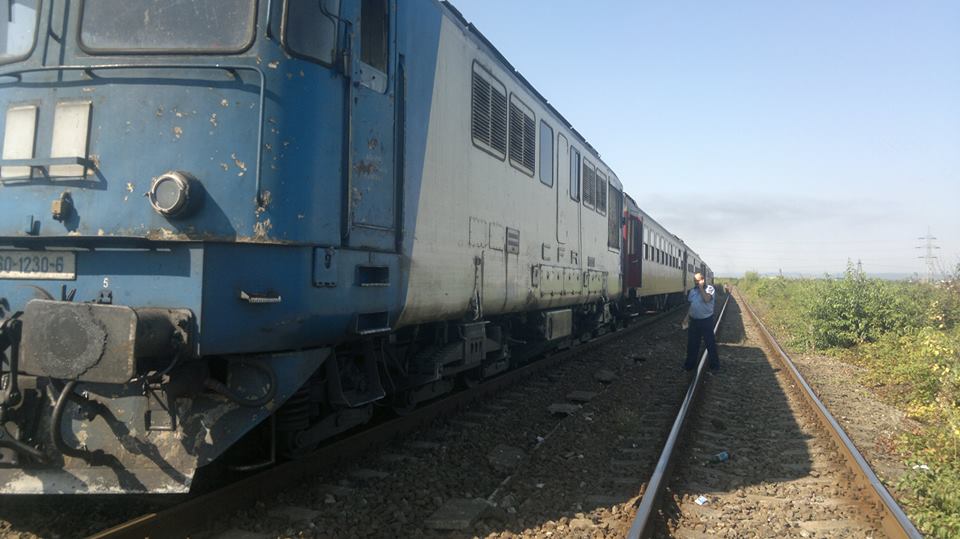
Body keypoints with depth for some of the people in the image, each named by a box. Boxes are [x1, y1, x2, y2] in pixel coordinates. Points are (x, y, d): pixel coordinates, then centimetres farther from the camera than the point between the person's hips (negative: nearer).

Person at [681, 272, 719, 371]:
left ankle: (715, 364, 15)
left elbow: (707, 299, -27)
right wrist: (687, 318, 12)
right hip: (694, 320, 6)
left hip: (706, 320, -6)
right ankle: (690, 364, 23)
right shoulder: (692, 291, 9)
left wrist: (701, 287, -20)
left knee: (710, 343, 3)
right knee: (692, 343, 12)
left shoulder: (709, 288, -9)